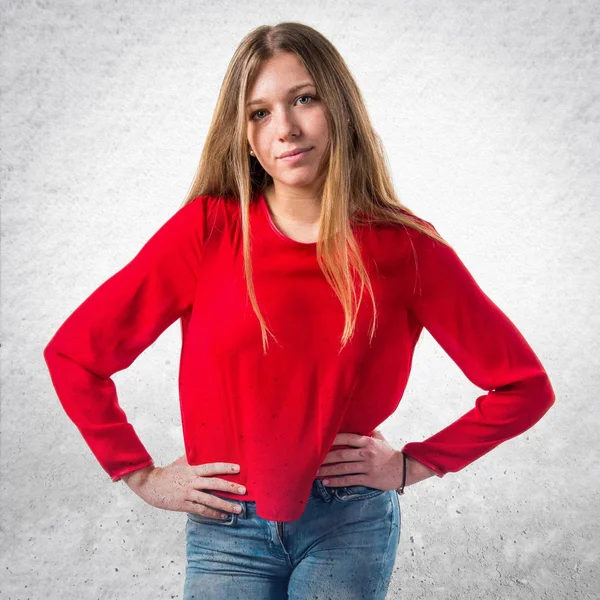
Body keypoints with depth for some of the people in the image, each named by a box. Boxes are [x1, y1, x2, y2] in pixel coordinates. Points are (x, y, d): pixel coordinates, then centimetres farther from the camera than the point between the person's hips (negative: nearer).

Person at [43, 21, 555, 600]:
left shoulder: (405, 248, -10)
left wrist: (414, 464, -4)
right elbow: (73, 353, -5)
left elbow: (524, 386, -2)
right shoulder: (208, 230, -11)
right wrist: (142, 475, -3)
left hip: (350, 527, 1)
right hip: (227, 527, 0)